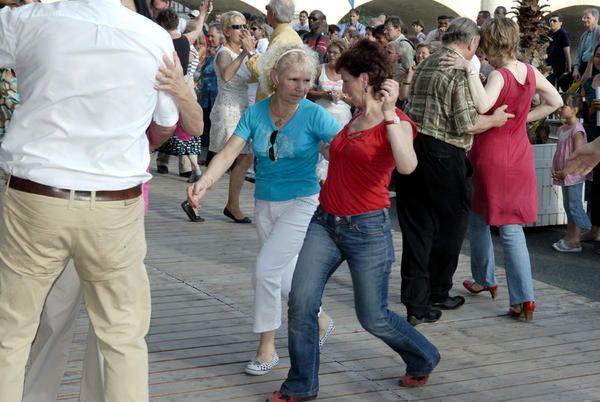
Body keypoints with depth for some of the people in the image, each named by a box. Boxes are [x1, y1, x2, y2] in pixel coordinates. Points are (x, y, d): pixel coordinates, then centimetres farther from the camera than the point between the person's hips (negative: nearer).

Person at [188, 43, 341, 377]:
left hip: (301, 203, -4)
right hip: (265, 203, 5)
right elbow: (228, 154, -13)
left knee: (266, 269, -13)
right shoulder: (256, 113, -5)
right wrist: (204, 183, -30)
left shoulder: (314, 115, -14)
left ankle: (267, 347, 7)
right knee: (286, 278, 13)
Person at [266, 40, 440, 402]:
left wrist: (389, 114, -41)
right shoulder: (356, 118, 11)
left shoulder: (396, 123, -13)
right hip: (326, 222, 7)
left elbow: (406, 165, -34)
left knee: (373, 317, 6)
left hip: (367, 229, -7)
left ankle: (423, 358, 34)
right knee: (301, 302, -5)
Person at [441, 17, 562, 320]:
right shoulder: (530, 72, 2)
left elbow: (482, 106, -39)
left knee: (478, 219, 17)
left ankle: (484, 280, 31)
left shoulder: (499, 76, -19)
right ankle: (524, 298, -4)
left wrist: (469, 69, -32)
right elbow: (555, 101, 15)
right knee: (511, 227, 5)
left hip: (491, 158, -6)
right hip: (519, 157, 6)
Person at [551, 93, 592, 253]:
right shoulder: (562, 129, 11)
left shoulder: (577, 130, -15)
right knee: (568, 206, 13)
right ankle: (569, 238, 19)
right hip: (564, 175, 9)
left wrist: (564, 172, -18)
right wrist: (555, 170, 2)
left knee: (575, 207, -4)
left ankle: (574, 241, -1)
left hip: (573, 174, -9)